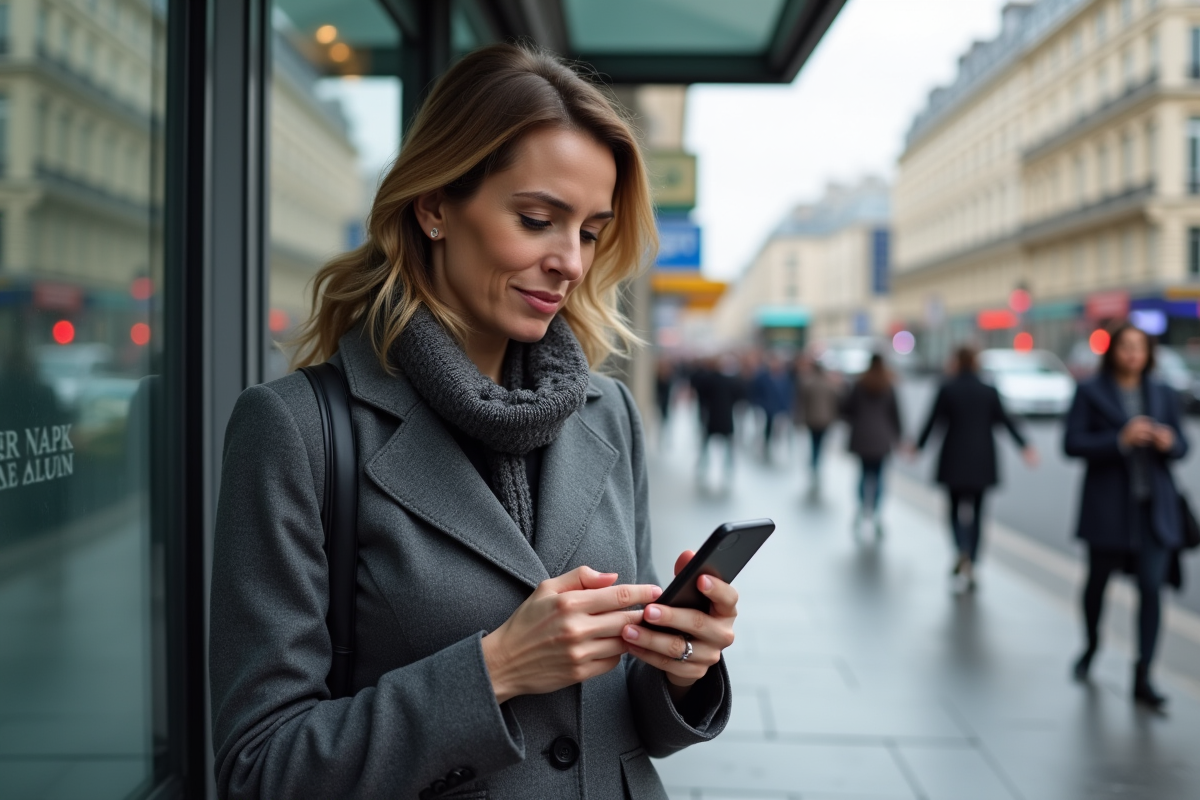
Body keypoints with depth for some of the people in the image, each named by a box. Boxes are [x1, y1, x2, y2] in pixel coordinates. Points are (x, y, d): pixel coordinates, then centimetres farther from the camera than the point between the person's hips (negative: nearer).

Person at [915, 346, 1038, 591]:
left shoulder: (947, 389, -6)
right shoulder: (989, 391, 0)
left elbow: (933, 421, -3)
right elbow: (1005, 420, 3)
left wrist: (919, 446, 9)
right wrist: (1024, 446, 11)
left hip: (954, 461, -2)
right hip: (982, 462, 2)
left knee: (956, 508, 8)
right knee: (977, 512, 11)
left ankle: (962, 553, -20)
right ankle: (970, 567, 11)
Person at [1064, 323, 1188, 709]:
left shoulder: (1163, 395, 11)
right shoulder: (1090, 392, 1)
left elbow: (1181, 446, 13)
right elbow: (1073, 443, -8)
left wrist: (1168, 442, -10)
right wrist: (1120, 440, -20)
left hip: (1154, 507, 2)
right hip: (1108, 508, -2)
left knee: (1152, 588, -7)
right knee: (1097, 582, 12)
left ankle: (1143, 678, -4)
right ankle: (1091, 645, 40)